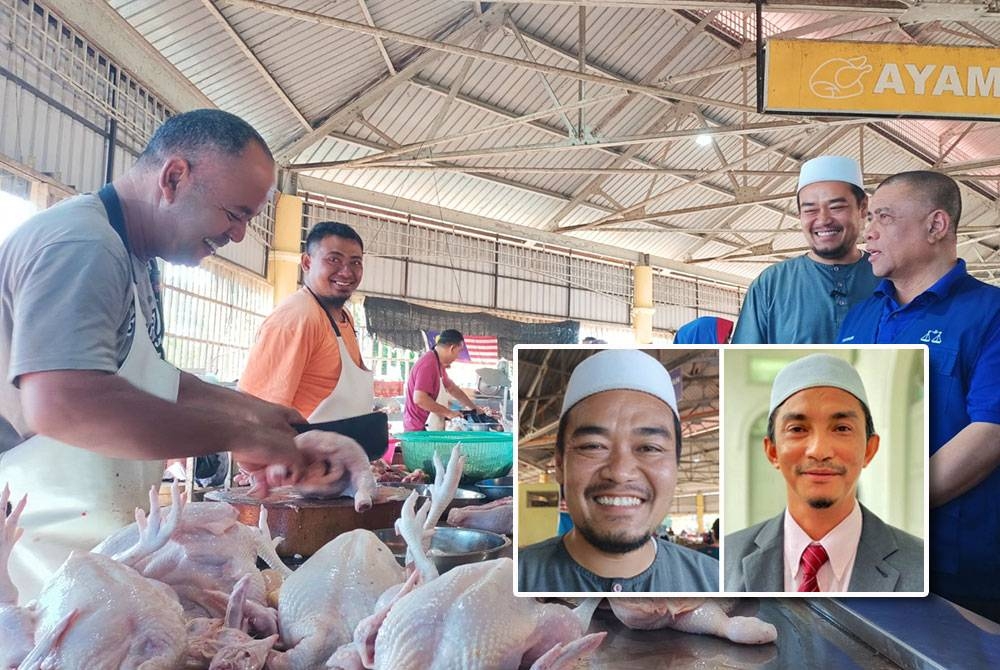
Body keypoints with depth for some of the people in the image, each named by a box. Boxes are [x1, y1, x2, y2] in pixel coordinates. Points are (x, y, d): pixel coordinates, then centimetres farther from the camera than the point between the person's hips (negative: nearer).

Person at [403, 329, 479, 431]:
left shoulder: (439, 364, 11)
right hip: (419, 428, -10)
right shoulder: (428, 364, -21)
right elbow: (419, 398, -28)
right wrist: (448, 412, -20)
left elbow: (452, 388, 23)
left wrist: (475, 409, 24)